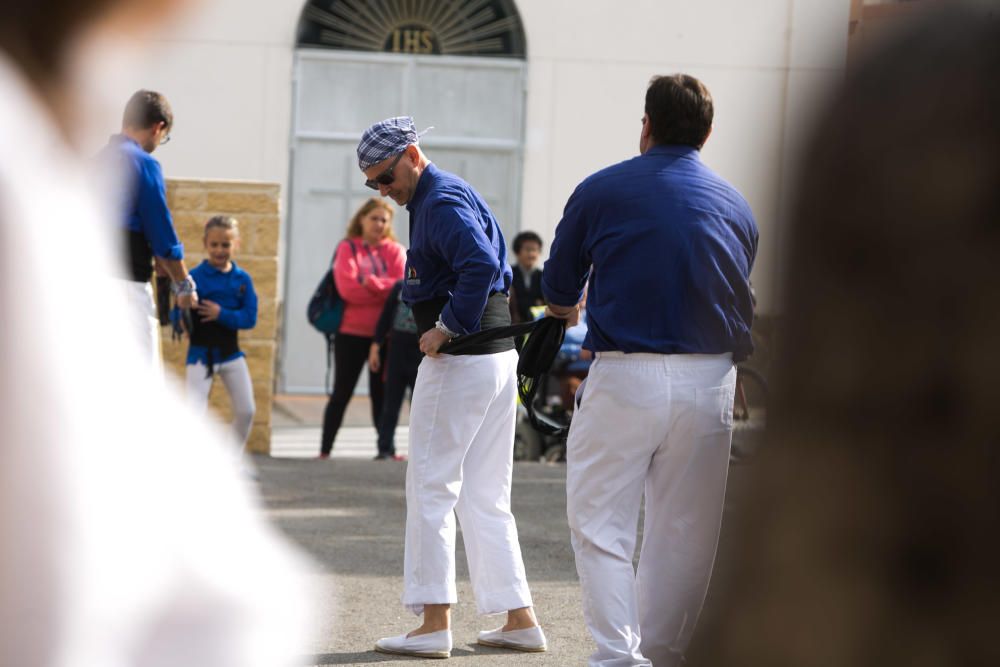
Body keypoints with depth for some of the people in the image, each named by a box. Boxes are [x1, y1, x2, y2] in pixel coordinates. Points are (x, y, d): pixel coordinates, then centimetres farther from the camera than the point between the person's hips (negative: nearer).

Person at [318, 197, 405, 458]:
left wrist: (370, 283, -14)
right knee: (342, 393, 2)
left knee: (381, 393, 7)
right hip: (351, 333, -2)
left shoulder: (395, 251, 7)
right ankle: (325, 449, 7)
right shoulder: (348, 248, 0)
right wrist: (386, 290, -11)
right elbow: (347, 288, -13)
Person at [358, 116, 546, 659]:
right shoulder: (455, 193, 18)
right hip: (498, 354, 10)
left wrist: (448, 328, -21)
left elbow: (481, 265, -28)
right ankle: (519, 620, 12)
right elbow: (493, 267, 22)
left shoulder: (443, 202, -13)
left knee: (432, 485, -4)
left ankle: (434, 623, -4)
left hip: (459, 361, -10)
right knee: (485, 497, 12)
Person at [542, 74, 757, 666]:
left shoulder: (602, 191, 0)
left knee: (600, 522, 3)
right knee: (685, 530, 12)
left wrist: (569, 307, 34)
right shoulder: (737, 205, 10)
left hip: (625, 378, -3)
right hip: (711, 380, 4)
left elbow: (558, 290, 10)